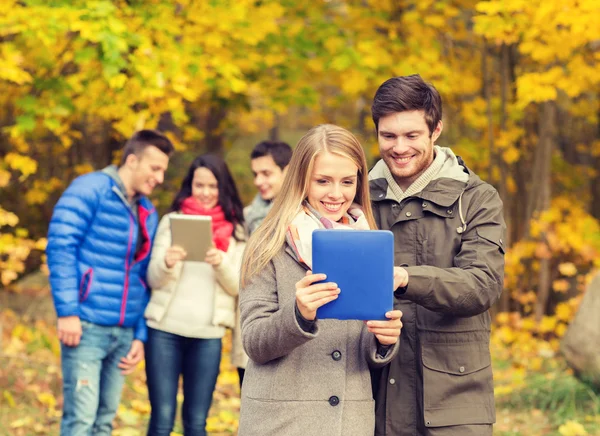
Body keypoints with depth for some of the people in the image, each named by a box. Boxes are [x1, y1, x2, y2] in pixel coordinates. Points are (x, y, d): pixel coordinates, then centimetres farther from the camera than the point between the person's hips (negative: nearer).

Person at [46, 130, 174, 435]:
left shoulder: (147, 213, 15)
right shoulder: (89, 190, -5)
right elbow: (60, 247, -12)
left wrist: (140, 335, 12)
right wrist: (68, 311, -17)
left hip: (123, 333, 7)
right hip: (87, 326, -7)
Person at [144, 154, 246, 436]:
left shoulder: (235, 231, 7)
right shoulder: (171, 221, 7)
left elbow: (237, 286, 1)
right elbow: (153, 279, 3)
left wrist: (221, 263, -20)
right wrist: (166, 262, -20)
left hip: (208, 336, 1)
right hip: (165, 330, 0)